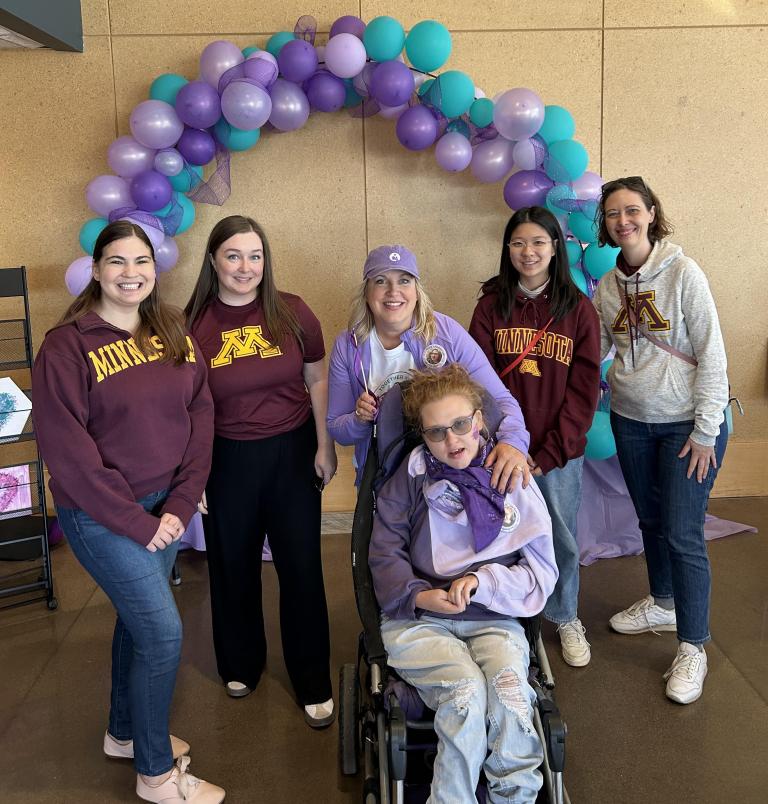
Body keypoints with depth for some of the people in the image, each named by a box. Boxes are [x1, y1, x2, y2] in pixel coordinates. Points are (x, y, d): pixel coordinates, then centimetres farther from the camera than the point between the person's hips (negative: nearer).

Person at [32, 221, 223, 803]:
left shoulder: (175, 335, 3)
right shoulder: (67, 346, -14)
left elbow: (200, 419, 2)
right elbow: (67, 449, -16)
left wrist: (180, 506, -6)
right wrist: (135, 522, -16)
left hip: (164, 507, 6)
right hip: (100, 514, -5)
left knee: (138, 619, 18)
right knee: (163, 632, -5)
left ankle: (125, 733, 41)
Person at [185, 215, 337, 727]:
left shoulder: (292, 313, -7)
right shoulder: (193, 325, -9)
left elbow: (317, 380, 3)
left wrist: (325, 446, 1)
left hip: (292, 453, 0)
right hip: (227, 460, 0)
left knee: (302, 568, 6)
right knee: (234, 568, 17)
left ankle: (314, 684, 24)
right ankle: (242, 664, 41)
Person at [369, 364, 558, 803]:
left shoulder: (512, 480, 4)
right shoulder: (412, 476, 3)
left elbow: (542, 572, 4)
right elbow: (384, 552, 6)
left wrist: (482, 580, -12)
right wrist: (419, 595, -11)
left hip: (494, 619, 1)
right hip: (418, 619, -1)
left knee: (510, 692, -30)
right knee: (467, 690, -30)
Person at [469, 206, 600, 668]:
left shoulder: (578, 309, -1)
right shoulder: (491, 306, 1)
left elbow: (584, 390, -4)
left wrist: (549, 453, -10)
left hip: (560, 452, 0)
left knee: (563, 539, 11)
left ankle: (566, 618, 33)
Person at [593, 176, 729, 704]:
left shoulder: (683, 273, -13)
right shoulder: (607, 287, 3)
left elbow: (712, 356, -14)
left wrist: (705, 430, -15)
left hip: (687, 423, -5)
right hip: (631, 421, 5)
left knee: (683, 533, -4)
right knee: (651, 520, 19)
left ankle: (693, 649, 9)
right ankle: (663, 604, 41)